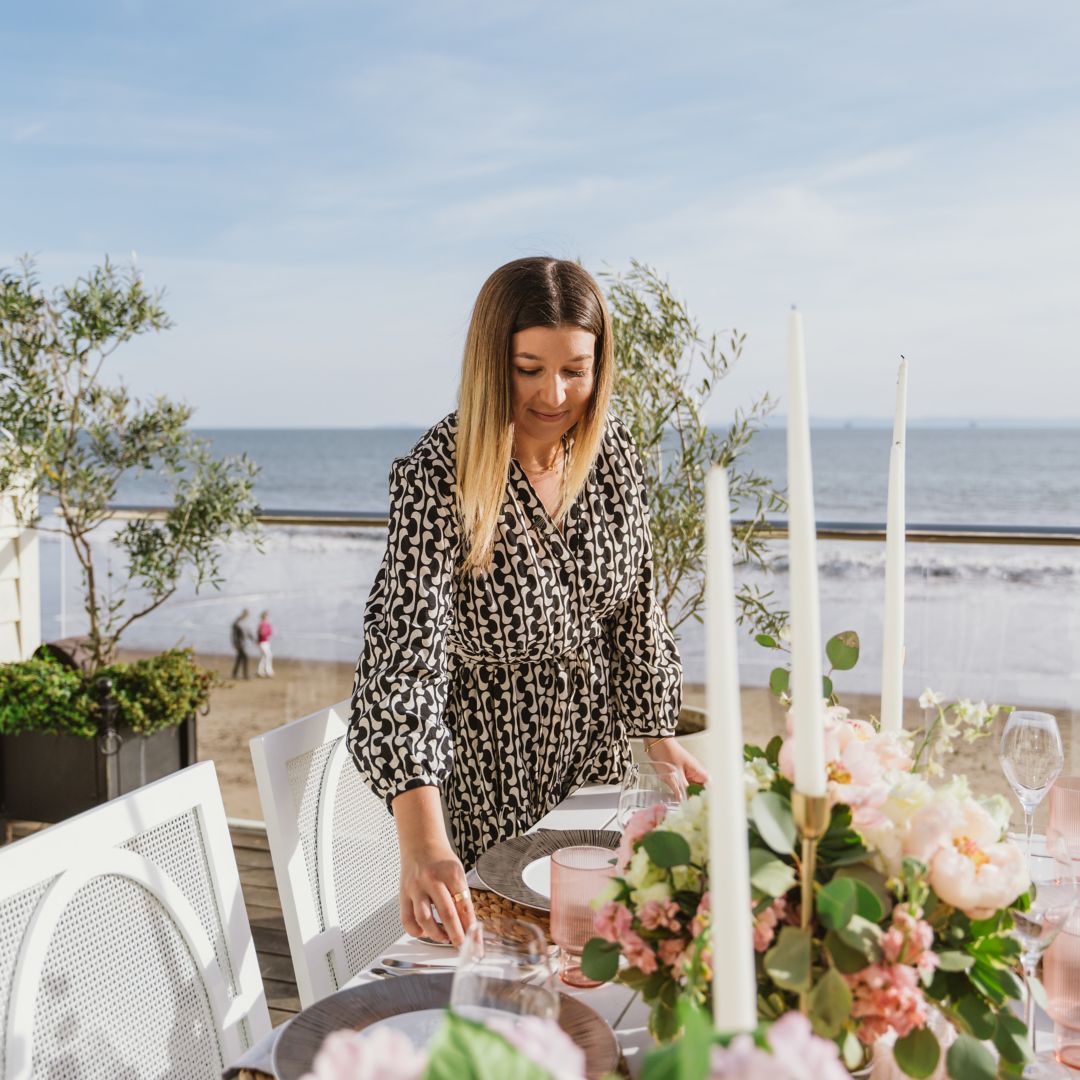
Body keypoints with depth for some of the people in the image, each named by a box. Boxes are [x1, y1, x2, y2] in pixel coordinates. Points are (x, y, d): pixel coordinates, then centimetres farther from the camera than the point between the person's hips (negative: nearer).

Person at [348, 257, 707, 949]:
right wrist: (422, 843, -46)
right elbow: (404, 652, -36)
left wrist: (660, 737, 4)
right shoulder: (437, 480, -26)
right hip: (491, 781, -5)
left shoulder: (612, 448, -9)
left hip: (598, 755, 5)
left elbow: (636, 604, 3)